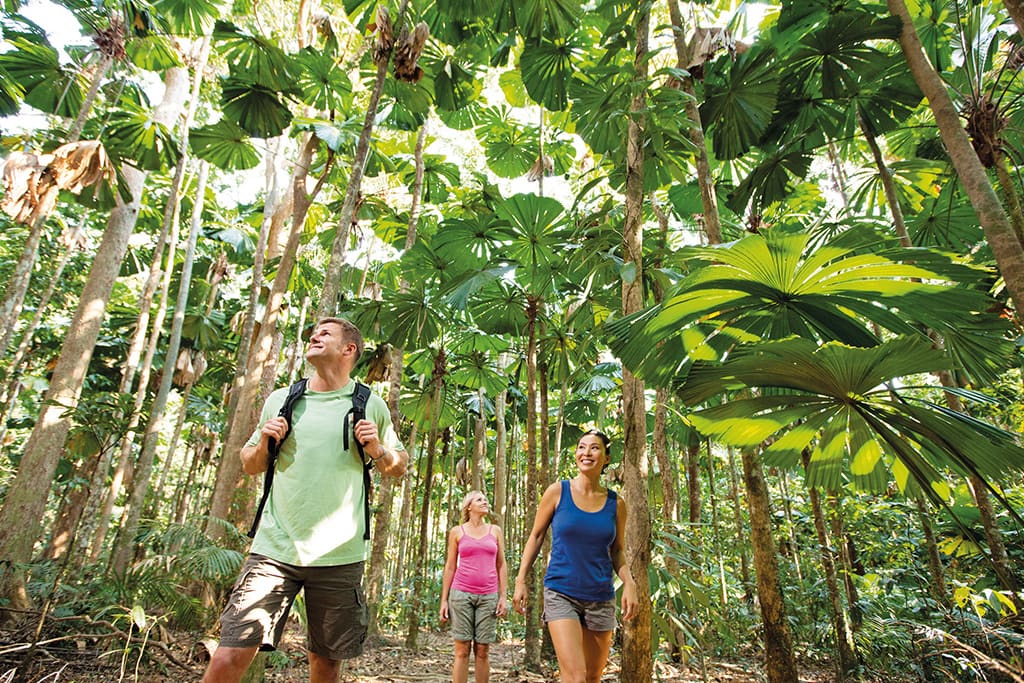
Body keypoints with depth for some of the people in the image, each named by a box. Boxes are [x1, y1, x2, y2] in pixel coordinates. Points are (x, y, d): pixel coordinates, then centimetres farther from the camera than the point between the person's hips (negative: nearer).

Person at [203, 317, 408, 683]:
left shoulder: (370, 405, 2)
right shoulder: (280, 400, 7)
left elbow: (399, 466, 9)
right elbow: (249, 464, 17)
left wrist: (377, 449, -11)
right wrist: (264, 444, -4)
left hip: (339, 554, -1)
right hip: (275, 547, 1)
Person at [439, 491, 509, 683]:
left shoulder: (495, 531, 10)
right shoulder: (457, 532, 5)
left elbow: (501, 565, 10)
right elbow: (450, 567, 7)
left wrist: (503, 597, 3)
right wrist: (444, 600, 4)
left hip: (488, 596, 2)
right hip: (462, 594, -1)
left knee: (483, 650, 4)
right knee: (462, 649, 0)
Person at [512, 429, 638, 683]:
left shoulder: (615, 504, 2)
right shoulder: (557, 491, -4)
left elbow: (617, 551, 11)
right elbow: (536, 536, 2)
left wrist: (629, 583, -6)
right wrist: (521, 581, -3)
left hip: (601, 598, 3)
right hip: (561, 594, -3)